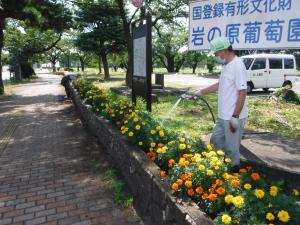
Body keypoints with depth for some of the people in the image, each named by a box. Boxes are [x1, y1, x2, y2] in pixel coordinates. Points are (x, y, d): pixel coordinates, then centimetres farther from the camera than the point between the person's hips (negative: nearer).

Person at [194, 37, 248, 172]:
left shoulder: (237, 65, -19)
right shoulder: (226, 65, 11)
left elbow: (242, 92, -22)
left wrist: (235, 116, -21)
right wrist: (201, 92, 19)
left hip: (233, 117, -10)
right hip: (223, 115, 10)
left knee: (231, 148, 4)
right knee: (215, 140, 20)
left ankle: (233, 170, 23)